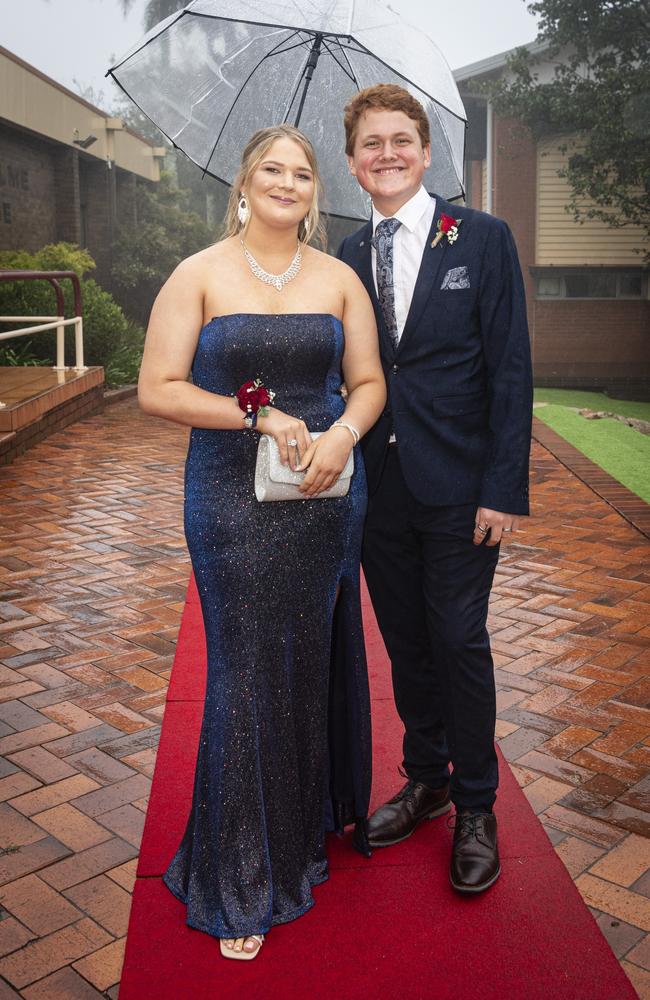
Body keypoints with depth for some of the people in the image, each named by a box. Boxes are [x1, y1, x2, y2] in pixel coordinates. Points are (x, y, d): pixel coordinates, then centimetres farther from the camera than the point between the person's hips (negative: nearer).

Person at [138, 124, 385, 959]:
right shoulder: (199, 275, -3)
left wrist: (342, 433, -14)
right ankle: (241, 885, 20)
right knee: (248, 674, 3)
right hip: (234, 501, -3)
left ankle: (317, 819, 39)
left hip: (327, 494, 3)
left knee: (319, 660, 12)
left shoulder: (338, 279, 7)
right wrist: (260, 416, -17)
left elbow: (369, 381, 7)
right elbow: (157, 390, -8)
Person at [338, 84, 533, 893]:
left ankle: (475, 809, 23)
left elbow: (510, 369, -7)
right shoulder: (346, 258, 9)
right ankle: (425, 780, 34)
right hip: (378, 488, 4)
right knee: (405, 644, 14)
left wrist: (504, 489, -14)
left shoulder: (483, 238, -2)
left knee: (459, 645, 4)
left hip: (458, 488, -4)